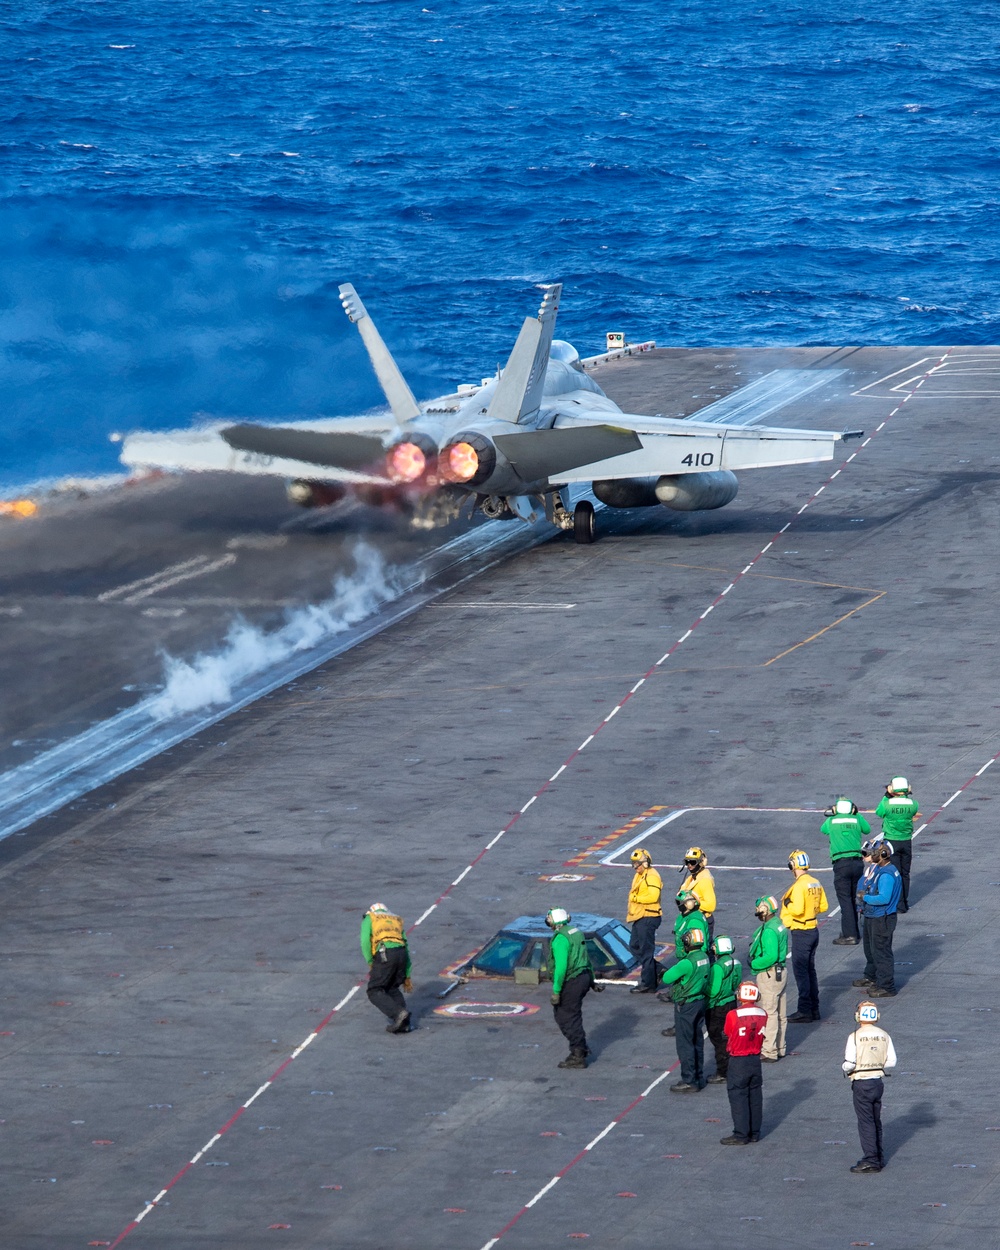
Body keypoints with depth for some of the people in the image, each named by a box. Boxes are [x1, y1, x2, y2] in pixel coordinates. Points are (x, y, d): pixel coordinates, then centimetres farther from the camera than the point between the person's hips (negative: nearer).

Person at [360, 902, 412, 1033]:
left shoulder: (369, 919, 20)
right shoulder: (397, 921, 32)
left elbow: (365, 941, 1)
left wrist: (370, 963, 6)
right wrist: (407, 976, 32)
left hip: (384, 955, -5)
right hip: (401, 952, 5)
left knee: (375, 992, 1)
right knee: (392, 989, 21)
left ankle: (398, 1013, -19)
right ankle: (403, 1023, 8)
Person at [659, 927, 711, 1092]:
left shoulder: (687, 963, -25)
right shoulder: (704, 957, 0)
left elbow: (666, 979, -22)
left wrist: (674, 968, -3)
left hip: (686, 1006, -8)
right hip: (700, 1002, 8)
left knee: (685, 1044, 0)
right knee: (697, 1042, 17)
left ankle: (689, 1081, 2)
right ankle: (699, 1077, 25)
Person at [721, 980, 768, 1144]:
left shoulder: (733, 1015, -19)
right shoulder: (763, 1014, -5)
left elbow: (728, 1034, -4)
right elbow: (761, 1035, 6)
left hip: (738, 1062, -5)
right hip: (756, 1060, 5)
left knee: (738, 1096, 2)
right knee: (755, 1096, 15)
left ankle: (741, 1135, 3)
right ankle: (754, 1132, 22)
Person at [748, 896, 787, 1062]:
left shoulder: (769, 931, -22)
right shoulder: (779, 924, 8)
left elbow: (771, 956, -28)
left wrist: (754, 964, -14)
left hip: (769, 974, -10)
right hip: (780, 972, 10)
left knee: (769, 1014, -4)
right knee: (779, 1014, 16)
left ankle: (769, 1052, -1)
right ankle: (779, 1048, 25)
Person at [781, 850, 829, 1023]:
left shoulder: (799, 885, -20)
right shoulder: (815, 883, 5)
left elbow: (797, 909, -27)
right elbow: (823, 906, 11)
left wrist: (787, 904, -9)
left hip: (801, 932, -9)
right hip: (813, 930, 9)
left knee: (801, 971, -2)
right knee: (810, 970, 17)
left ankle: (804, 1011, 0)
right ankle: (814, 1009, 22)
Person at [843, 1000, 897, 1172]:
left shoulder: (855, 1037, -15)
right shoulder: (884, 1036, 0)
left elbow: (849, 1064, -18)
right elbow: (891, 1061, 1)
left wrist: (846, 1068, 5)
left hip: (861, 1083, -5)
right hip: (878, 1081, 5)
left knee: (866, 1122, -1)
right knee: (876, 1121, 17)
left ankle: (871, 1160, -2)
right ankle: (879, 1158, 25)